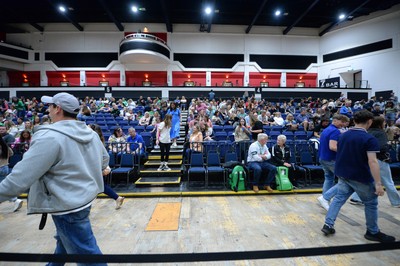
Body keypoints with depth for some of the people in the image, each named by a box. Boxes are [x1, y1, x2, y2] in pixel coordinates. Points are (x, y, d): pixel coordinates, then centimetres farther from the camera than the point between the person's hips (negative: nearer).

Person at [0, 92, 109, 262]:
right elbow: (104, 159, 13)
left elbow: (21, 176, -21)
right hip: (85, 196, 9)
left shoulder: (50, 136, -23)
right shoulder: (90, 133, 1)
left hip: (69, 206, -9)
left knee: (85, 251, 6)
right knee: (63, 240, 32)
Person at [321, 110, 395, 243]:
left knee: (339, 198, 12)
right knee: (371, 203, 14)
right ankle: (373, 232, 29)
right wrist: (378, 184, -22)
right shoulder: (370, 139, -17)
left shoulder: (343, 135, 3)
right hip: (360, 177, -5)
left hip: (343, 175, 6)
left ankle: (328, 225, 10)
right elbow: (372, 162, -24)